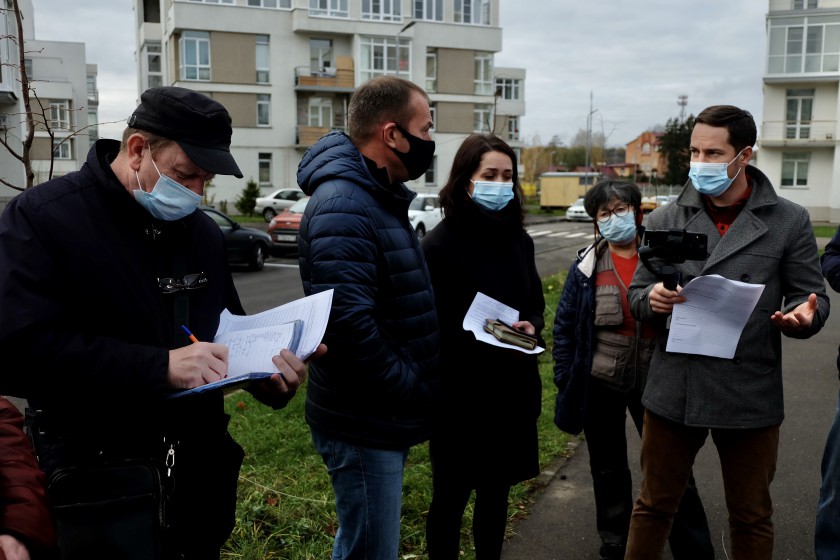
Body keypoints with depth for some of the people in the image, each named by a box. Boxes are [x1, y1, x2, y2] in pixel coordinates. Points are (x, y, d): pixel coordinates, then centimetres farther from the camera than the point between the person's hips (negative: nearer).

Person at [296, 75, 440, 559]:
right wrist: (413, 391, -20)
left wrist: (413, 396, 9)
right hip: (365, 423, -10)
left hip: (384, 416, 10)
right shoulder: (343, 205, -22)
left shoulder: (380, 199, 12)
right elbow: (349, 323, -32)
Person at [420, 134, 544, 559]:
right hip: (458, 390, -6)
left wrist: (531, 326, -5)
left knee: (496, 491, 18)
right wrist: (482, 338, -27)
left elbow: (535, 302, 16)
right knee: (451, 494, 9)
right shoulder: (439, 244, -13)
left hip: (511, 386, 6)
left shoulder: (519, 240, 7)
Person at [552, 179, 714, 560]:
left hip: (653, 382, -1)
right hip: (599, 385, 1)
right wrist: (565, 380, -2)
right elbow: (564, 327, 1)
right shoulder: (586, 267, -3)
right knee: (608, 468, 16)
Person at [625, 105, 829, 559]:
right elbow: (637, 294, 8)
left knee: (752, 518, 16)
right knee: (654, 505, 14)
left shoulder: (789, 222, -1)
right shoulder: (665, 220, 5)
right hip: (673, 390, 1)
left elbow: (809, 296, 4)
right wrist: (651, 299, -15)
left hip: (750, 397, -1)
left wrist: (803, 315, -20)